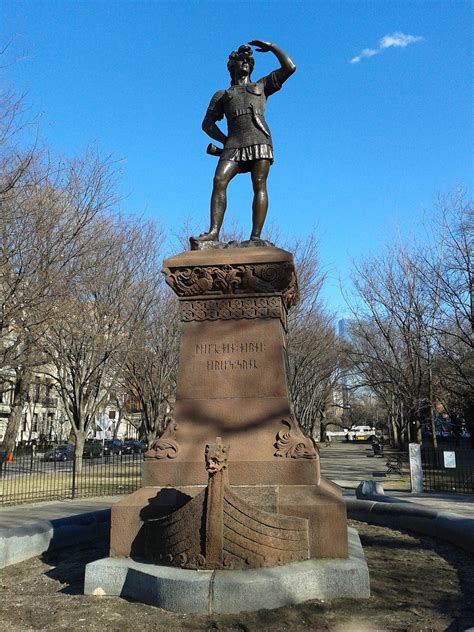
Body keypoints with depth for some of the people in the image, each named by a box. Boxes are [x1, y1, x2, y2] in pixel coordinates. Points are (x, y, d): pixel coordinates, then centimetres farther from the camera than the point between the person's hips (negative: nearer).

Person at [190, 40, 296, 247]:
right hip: (235, 143, 1)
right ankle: (213, 232, -30)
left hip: (259, 140, -1)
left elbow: (289, 67, 23)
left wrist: (271, 47, 30)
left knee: (259, 185, -16)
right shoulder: (221, 95, 30)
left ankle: (255, 237, -25)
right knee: (219, 181, -21)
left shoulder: (261, 86, 30)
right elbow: (207, 123, 19)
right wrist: (225, 141, 3)